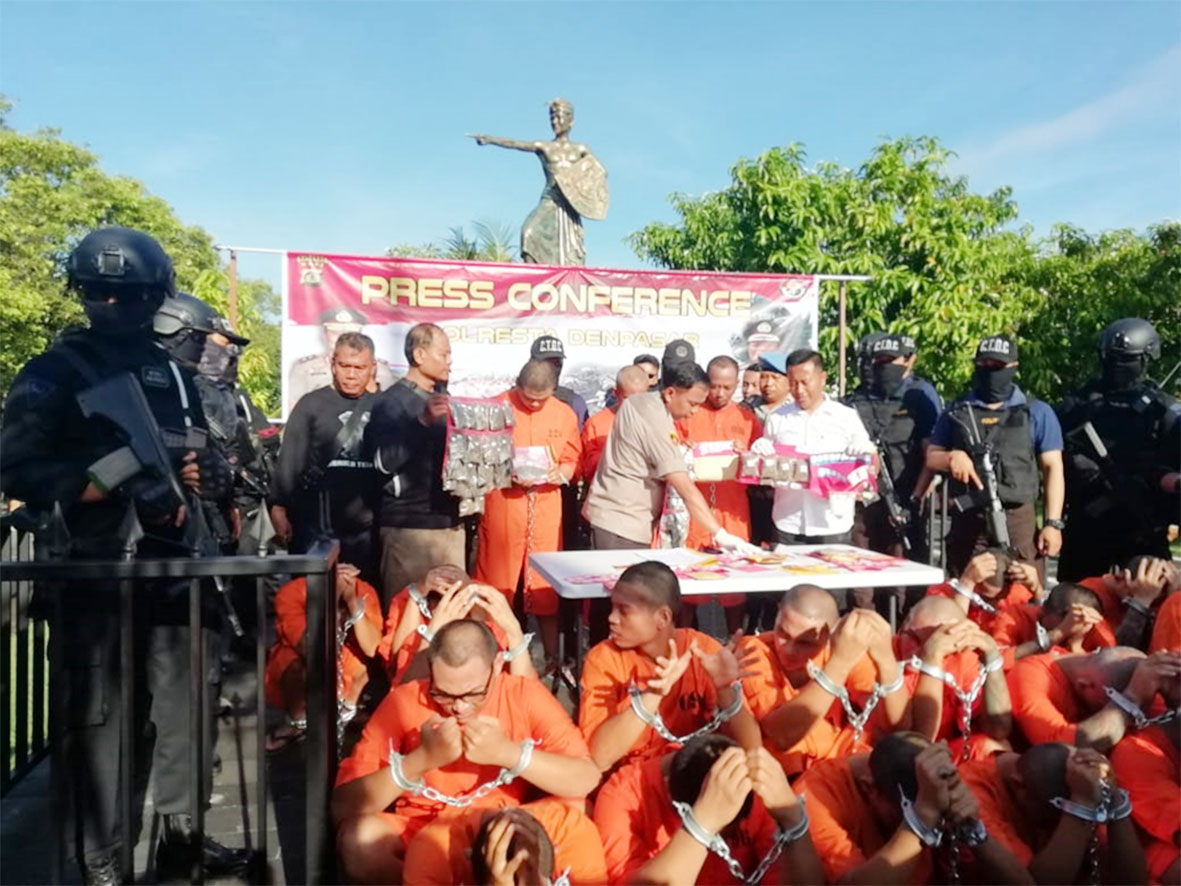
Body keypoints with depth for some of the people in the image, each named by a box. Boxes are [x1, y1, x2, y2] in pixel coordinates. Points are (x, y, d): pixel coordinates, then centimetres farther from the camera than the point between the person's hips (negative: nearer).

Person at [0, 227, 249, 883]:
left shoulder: (172, 373, 13)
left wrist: (201, 469, -2)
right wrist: (121, 484, -20)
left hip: (174, 563, 5)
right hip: (98, 571, -5)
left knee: (189, 700, 11)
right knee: (100, 714, 1)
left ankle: (182, 833, 28)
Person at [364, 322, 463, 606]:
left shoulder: (442, 397, 16)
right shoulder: (391, 402, -7)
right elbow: (384, 461, -18)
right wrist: (423, 421, -24)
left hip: (449, 521, 6)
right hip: (409, 525, -6)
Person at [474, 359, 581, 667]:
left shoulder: (565, 414, 6)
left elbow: (573, 462, 8)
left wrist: (561, 474, -13)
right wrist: (507, 472, -17)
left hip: (546, 508, 2)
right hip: (502, 506, -2)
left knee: (547, 585, 7)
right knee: (496, 583, 5)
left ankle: (552, 657, 18)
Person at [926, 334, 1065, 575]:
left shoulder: (1037, 412, 8)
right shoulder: (957, 411, 13)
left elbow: (1052, 468, 5)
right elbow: (931, 457, 13)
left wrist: (1053, 523, -3)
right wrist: (952, 457, -11)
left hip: (1018, 519, -1)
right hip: (967, 520, 2)